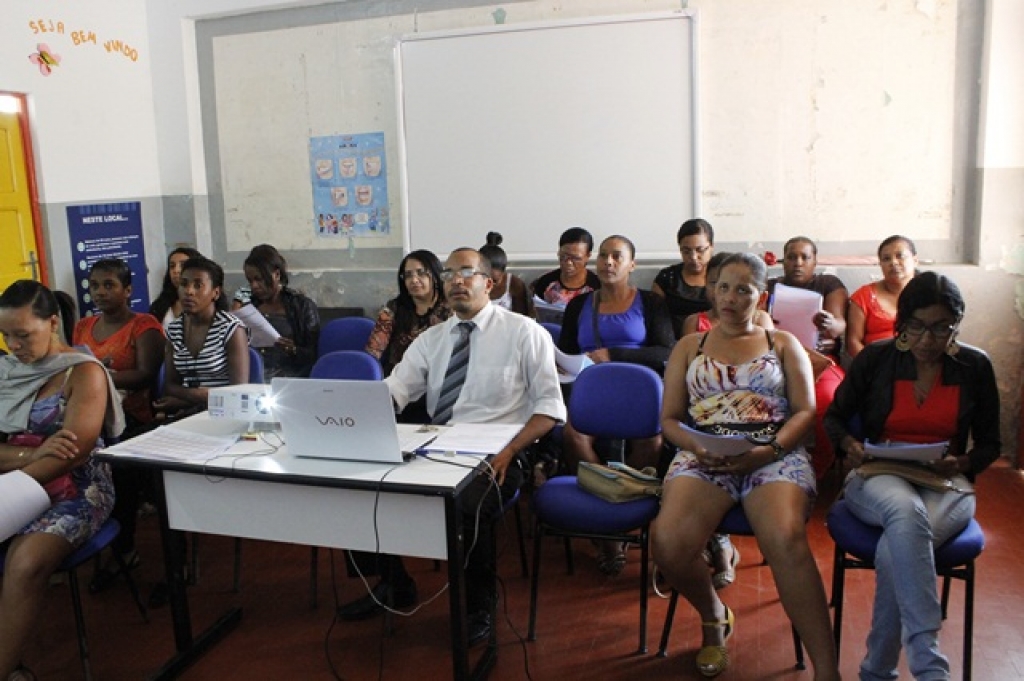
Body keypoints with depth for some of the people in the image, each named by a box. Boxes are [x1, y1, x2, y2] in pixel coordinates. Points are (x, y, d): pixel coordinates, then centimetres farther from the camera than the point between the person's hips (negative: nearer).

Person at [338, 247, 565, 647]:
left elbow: (550, 406, -3)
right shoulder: (431, 339, 14)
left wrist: (509, 452, -17)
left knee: (469, 505, -34)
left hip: (494, 456, -5)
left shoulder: (524, 332, 0)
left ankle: (479, 608, -3)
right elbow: (391, 393, 5)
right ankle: (393, 585, 11)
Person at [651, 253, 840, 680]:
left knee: (786, 540, -35)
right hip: (703, 457, 1)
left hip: (775, 455, -1)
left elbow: (805, 410, 8)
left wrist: (770, 449, -12)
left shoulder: (784, 344, 19)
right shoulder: (688, 347, 21)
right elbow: (669, 418, 14)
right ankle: (714, 617, 4)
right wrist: (694, 446, -9)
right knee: (667, 543, -28)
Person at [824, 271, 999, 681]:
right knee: (906, 511, -40)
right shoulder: (875, 359, 3)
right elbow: (834, 417, 12)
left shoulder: (975, 367, 6)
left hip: (946, 486, 1)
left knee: (895, 549, -35)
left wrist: (961, 464, -9)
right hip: (878, 479, 0)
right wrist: (850, 444, -9)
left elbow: (989, 444, 13)